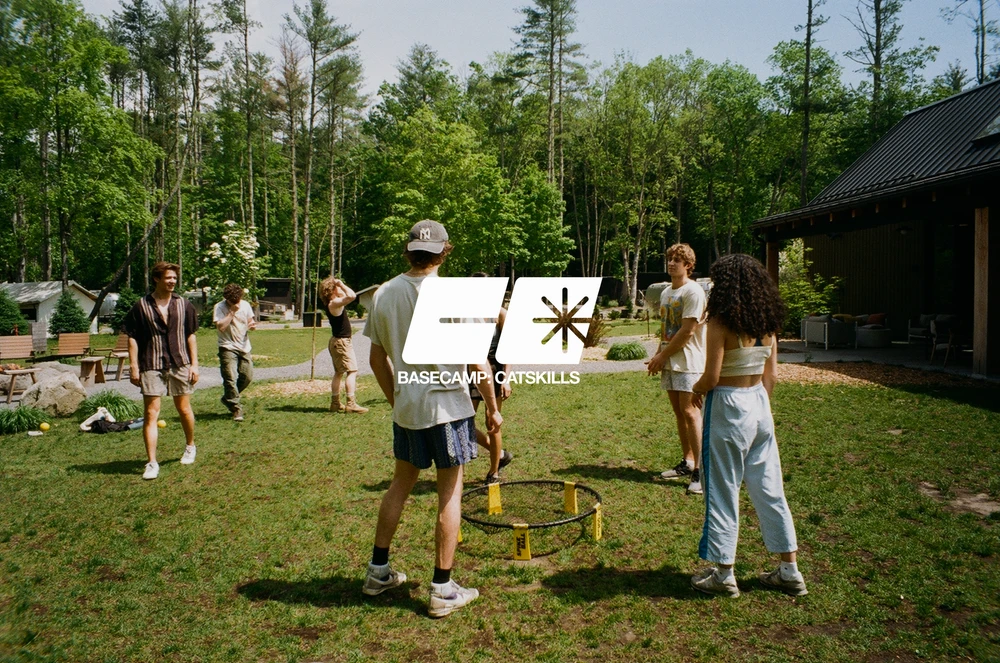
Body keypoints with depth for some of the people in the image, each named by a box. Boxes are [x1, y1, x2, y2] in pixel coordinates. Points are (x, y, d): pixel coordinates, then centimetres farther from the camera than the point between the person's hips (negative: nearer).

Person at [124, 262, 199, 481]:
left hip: (180, 364, 2)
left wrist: (194, 364, 5)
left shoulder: (183, 305, 7)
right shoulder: (141, 306, -1)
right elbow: (132, 338, 1)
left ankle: (190, 446, 36)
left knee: (184, 409, 12)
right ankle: (152, 463, -1)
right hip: (151, 366, -2)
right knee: (150, 414, -5)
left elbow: (191, 336, 10)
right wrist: (134, 366, -5)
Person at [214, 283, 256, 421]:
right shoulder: (220, 307, -10)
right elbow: (220, 326, -23)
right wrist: (232, 312, -21)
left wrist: (252, 325, -11)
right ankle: (236, 409, -5)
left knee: (248, 376, 6)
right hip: (228, 347, -5)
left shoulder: (245, 305, 5)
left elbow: (250, 321, 13)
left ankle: (228, 398, 29)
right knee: (230, 378, -13)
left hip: (244, 347, 5)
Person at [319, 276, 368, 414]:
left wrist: (341, 286, 13)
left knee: (339, 372, 16)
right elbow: (352, 296, -35)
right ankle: (351, 403, -18)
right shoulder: (334, 303, -20)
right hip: (342, 341, -11)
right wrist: (341, 284, -22)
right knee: (352, 370, -12)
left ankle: (335, 403, 22)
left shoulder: (332, 303, 9)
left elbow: (347, 296, 28)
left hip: (337, 341, 11)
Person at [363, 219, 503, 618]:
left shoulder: (384, 294, 0)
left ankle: (378, 572, 32)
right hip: (447, 406, -5)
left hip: (406, 406, 5)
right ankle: (442, 590, 14)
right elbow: (476, 362, -13)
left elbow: (377, 358, 7)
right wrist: (492, 407, -2)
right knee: (450, 494, 6)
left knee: (401, 483, 21)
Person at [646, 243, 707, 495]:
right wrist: (658, 356, 4)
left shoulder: (693, 292, -11)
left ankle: (700, 471, -7)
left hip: (688, 361, -8)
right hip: (669, 361, 8)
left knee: (690, 412, -11)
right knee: (678, 412, 11)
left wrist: (662, 356, -11)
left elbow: (687, 331, -16)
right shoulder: (666, 293, 15)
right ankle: (687, 463, 21)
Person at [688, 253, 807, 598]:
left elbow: (711, 378, -17)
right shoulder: (767, 323, 4)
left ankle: (723, 573, 16)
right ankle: (789, 571, 24)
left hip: (728, 408, -7)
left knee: (723, 491, 5)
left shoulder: (720, 323, -16)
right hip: (760, 405, 7)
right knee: (769, 489, 15)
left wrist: (697, 390, 3)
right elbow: (771, 375, 9)